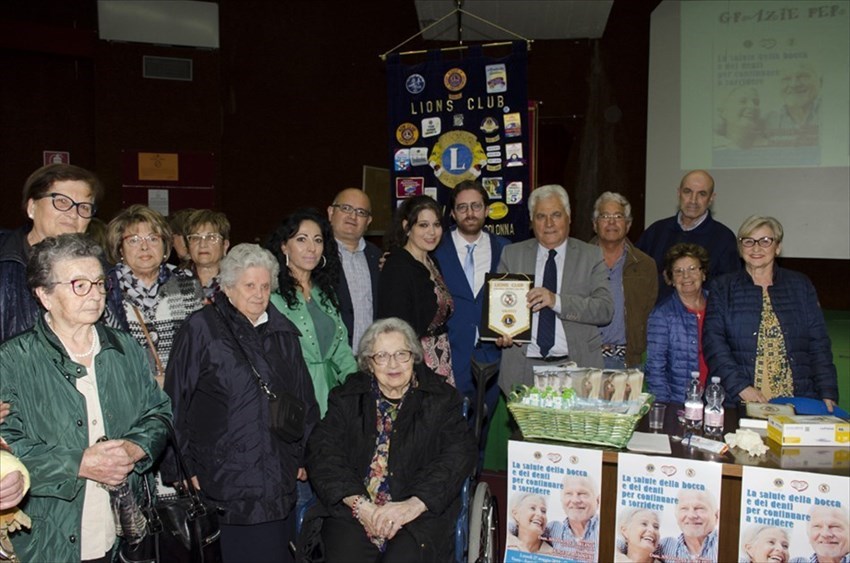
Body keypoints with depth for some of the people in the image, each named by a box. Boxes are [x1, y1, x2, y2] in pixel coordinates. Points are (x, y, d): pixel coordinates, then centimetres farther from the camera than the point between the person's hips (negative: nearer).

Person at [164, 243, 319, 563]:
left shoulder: (282, 331, 10)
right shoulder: (201, 328, -4)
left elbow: (304, 398, 15)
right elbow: (175, 401, -5)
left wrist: (303, 456, 13)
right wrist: (185, 468, -7)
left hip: (279, 478, 5)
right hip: (225, 480, -4)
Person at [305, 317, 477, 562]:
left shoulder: (442, 398, 7)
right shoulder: (347, 397, 11)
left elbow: (460, 454, -3)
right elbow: (321, 451, 1)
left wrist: (413, 505, -16)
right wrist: (361, 505, -13)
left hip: (420, 515, -1)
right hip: (351, 511, 1)